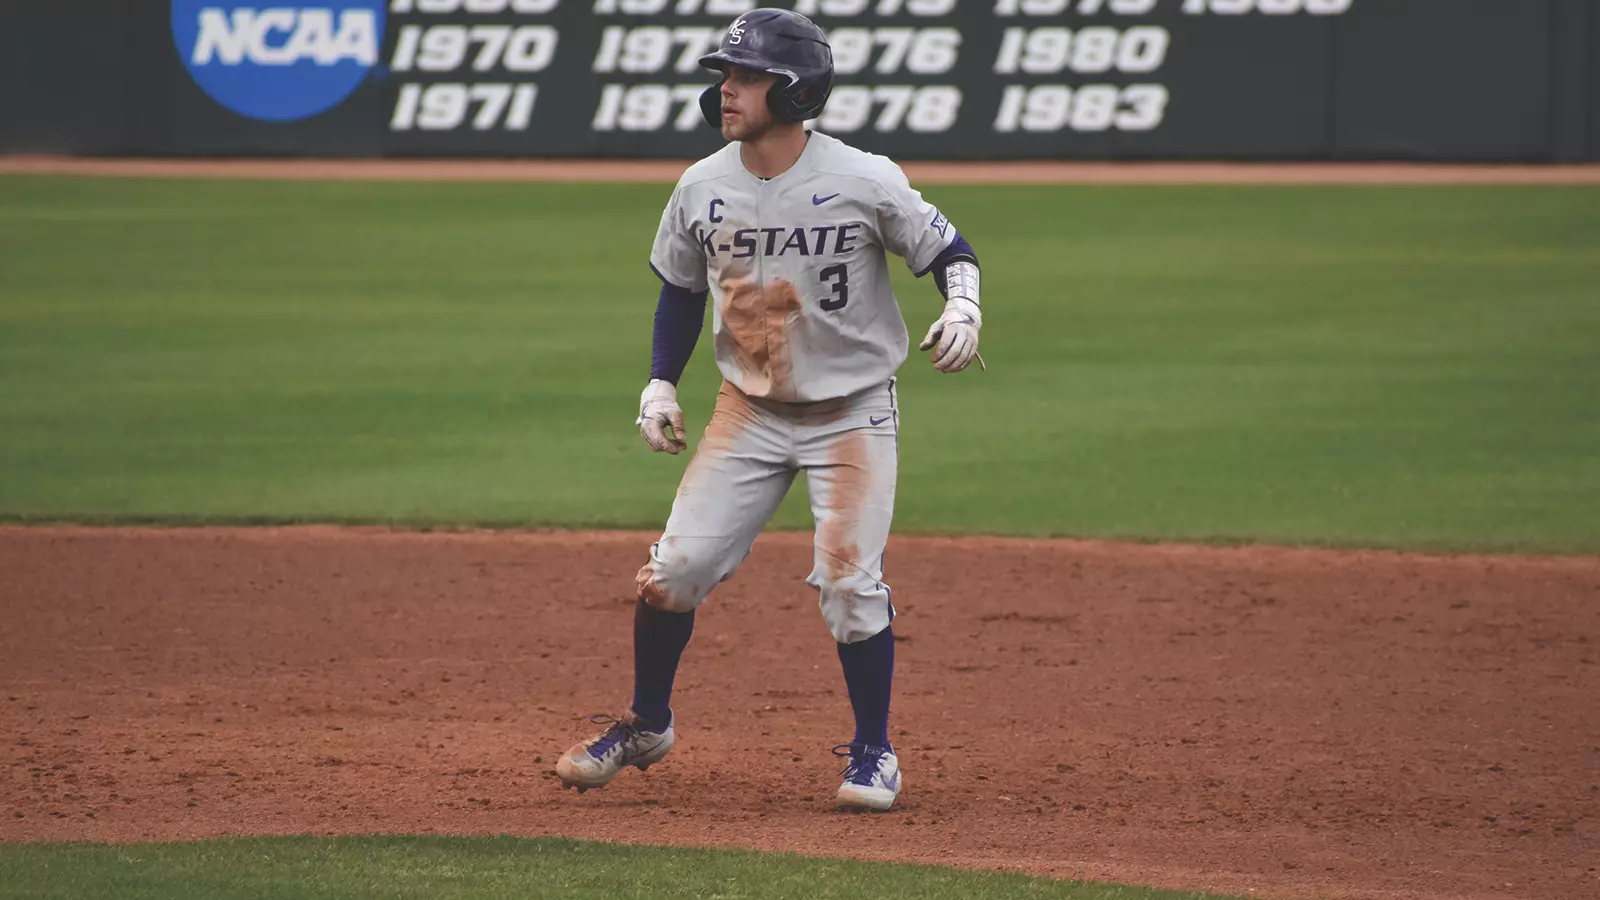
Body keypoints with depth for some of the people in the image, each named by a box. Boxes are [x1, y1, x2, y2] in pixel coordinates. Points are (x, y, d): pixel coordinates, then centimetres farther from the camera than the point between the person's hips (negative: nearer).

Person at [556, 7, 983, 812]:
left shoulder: (865, 183, -16)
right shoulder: (702, 188, -3)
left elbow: (947, 249, -5)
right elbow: (681, 288, 12)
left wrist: (962, 309, -26)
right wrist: (660, 384, 4)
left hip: (852, 413, -4)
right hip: (749, 410, 4)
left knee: (849, 582, -12)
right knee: (676, 566, -3)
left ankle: (873, 752, 8)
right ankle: (645, 725, 19)